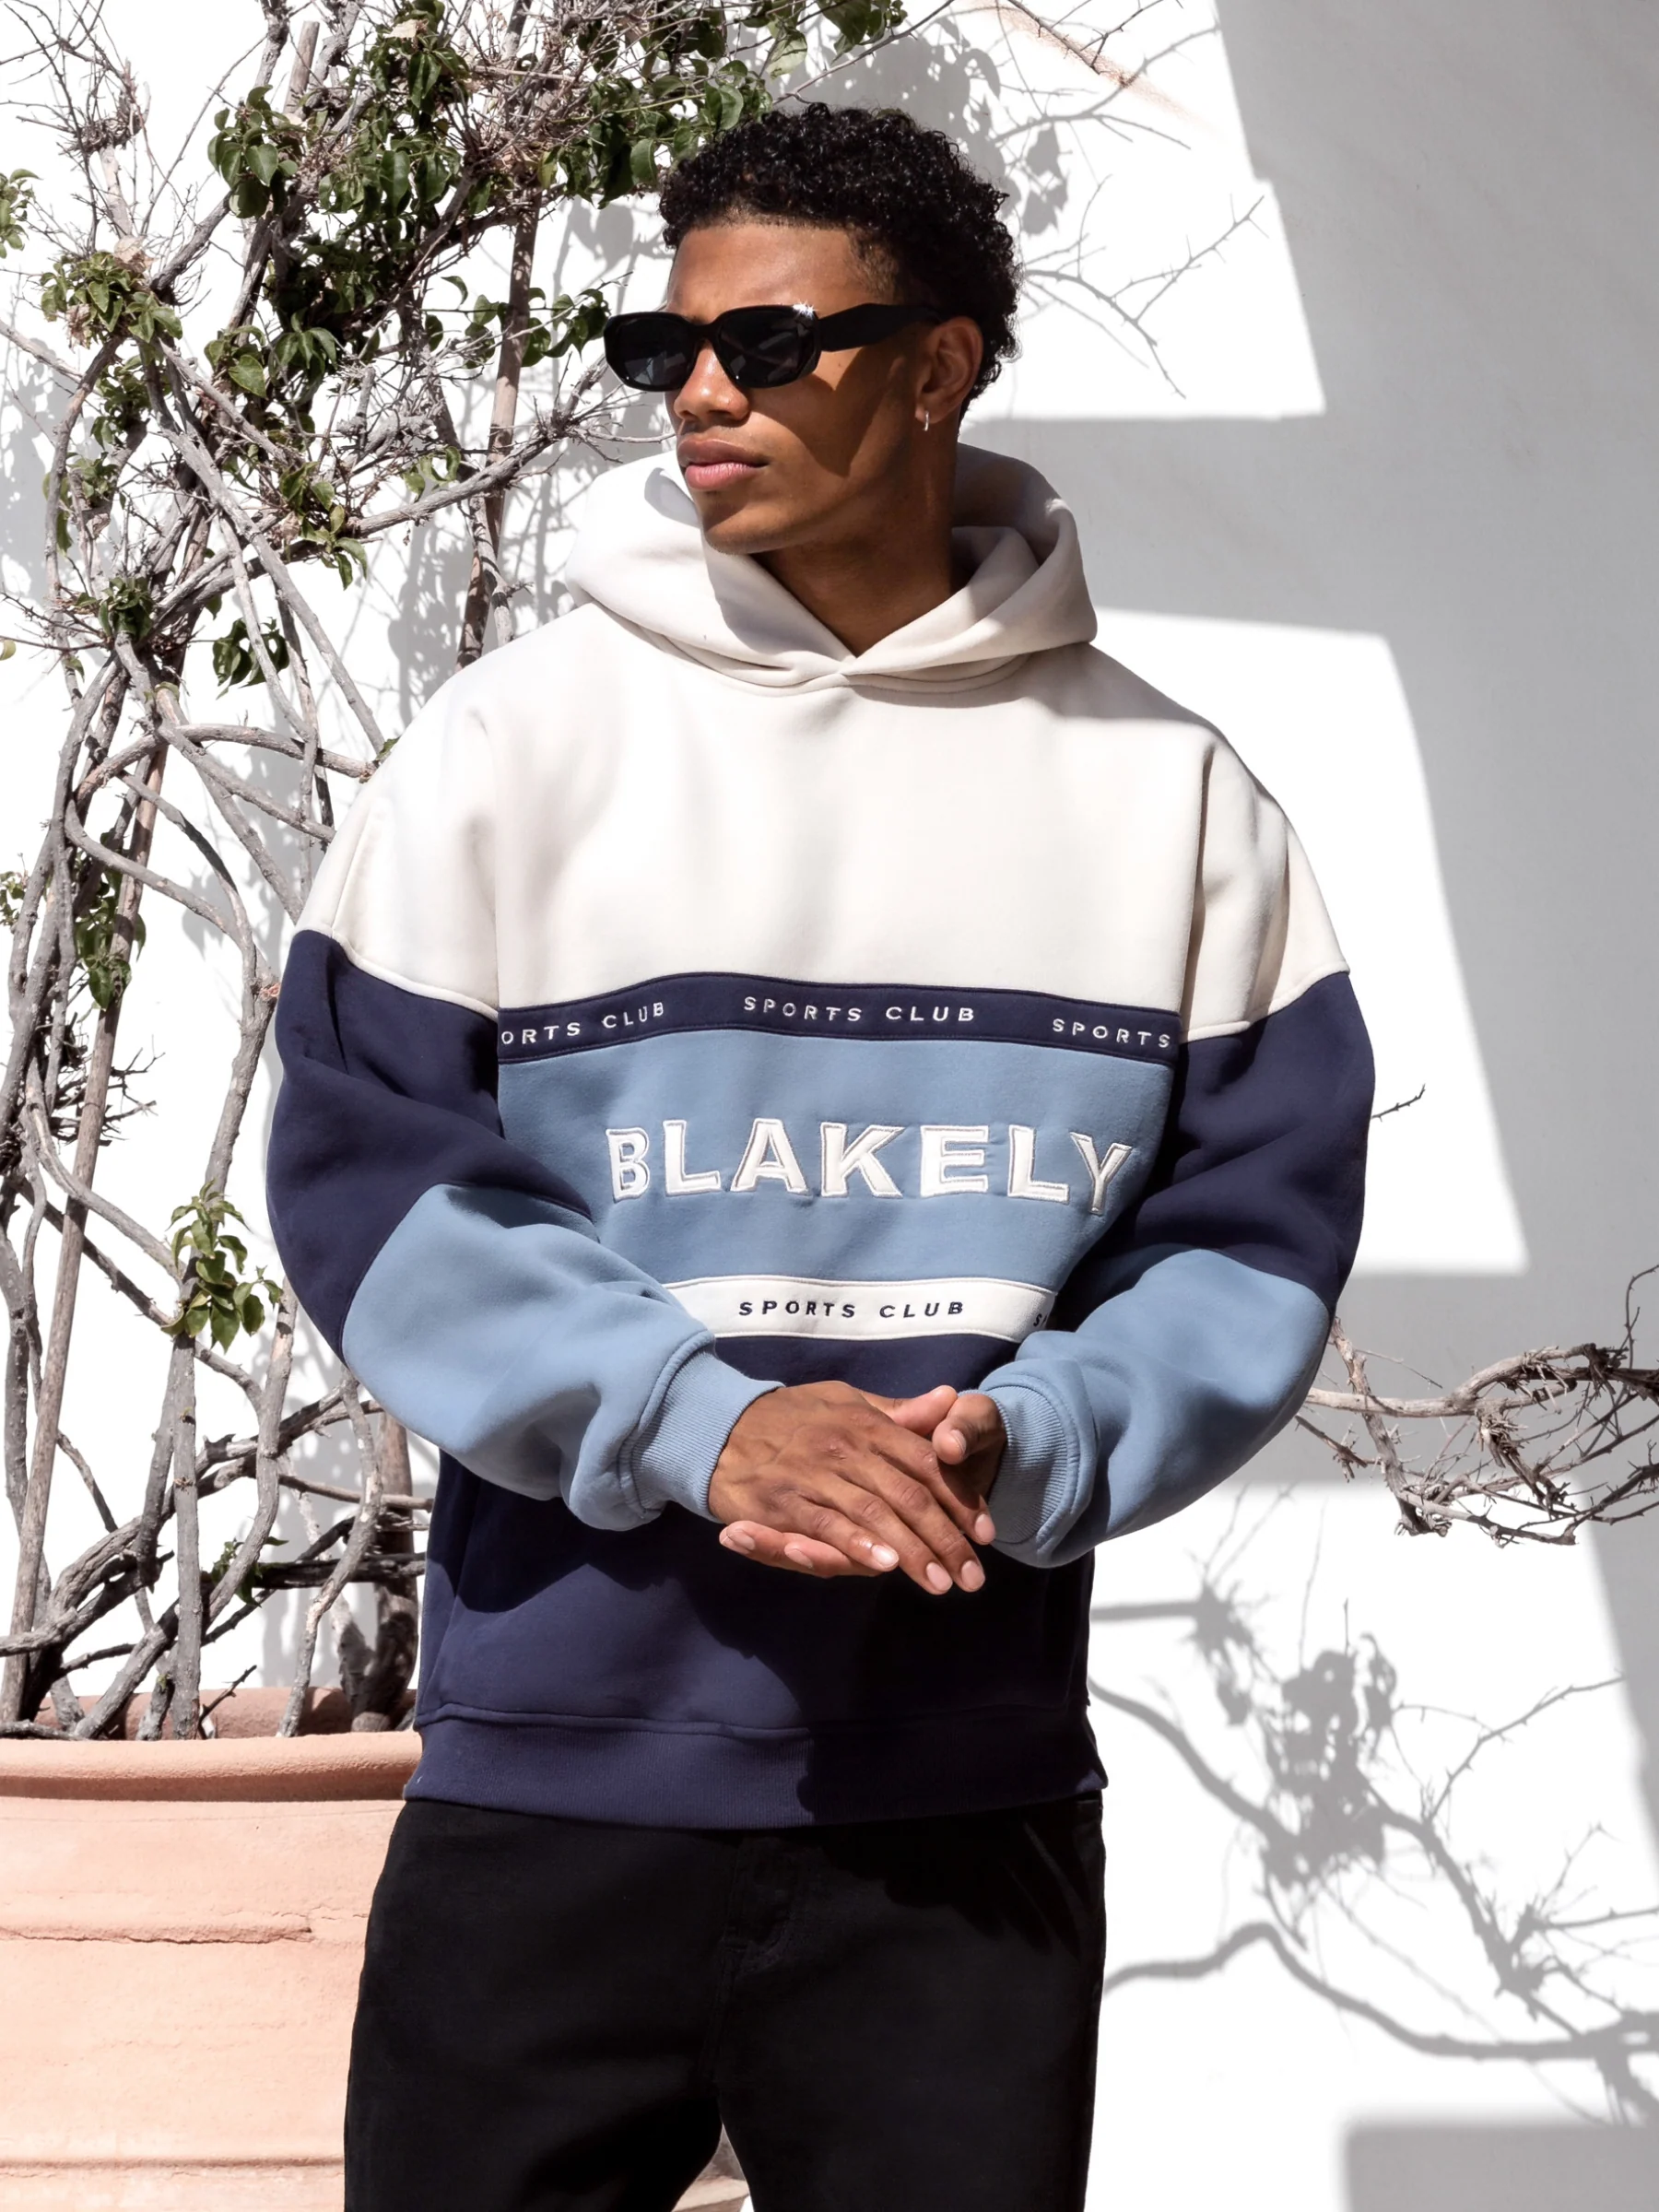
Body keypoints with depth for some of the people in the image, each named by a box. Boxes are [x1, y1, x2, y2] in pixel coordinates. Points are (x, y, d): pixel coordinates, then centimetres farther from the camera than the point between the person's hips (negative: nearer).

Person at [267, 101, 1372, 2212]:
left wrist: (1026, 1444, -16)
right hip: (549, 1775, -1)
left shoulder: (1166, 791, 4)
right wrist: (697, 1422, -17)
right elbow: (366, 1172, -4)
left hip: (972, 1784, 1)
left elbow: (1257, 1223, 3)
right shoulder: (514, 738, 1)